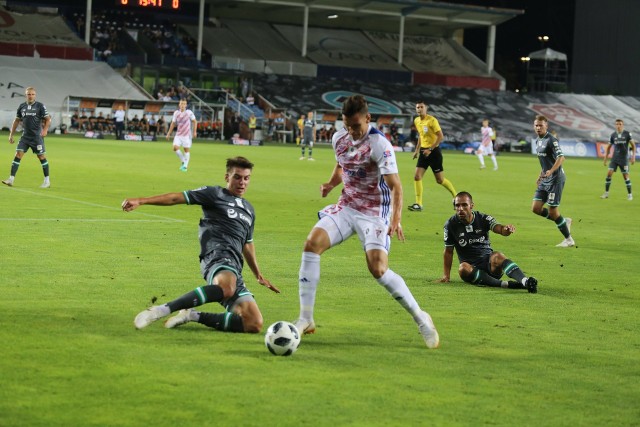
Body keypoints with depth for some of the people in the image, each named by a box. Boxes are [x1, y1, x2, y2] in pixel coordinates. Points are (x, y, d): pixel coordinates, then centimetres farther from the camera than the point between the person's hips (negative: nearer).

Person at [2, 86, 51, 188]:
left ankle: (47, 181, 10)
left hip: (37, 137, -3)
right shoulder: (22, 106, 8)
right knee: (18, 155, -6)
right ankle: (11, 179, -6)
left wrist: (45, 129, -20)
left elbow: (48, 119, -3)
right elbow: (16, 120, 16)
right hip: (25, 136, 4)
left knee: (42, 157, -1)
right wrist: (11, 134, 13)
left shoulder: (40, 106, -4)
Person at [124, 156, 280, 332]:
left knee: (254, 324, -11)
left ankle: (194, 316, -1)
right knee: (226, 288, -43)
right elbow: (177, 198, 1)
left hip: (234, 270, 7)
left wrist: (258, 275, 42)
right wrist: (140, 201, -9)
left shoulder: (249, 209, 28)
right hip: (218, 256, -7)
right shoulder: (215, 194, 9)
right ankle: (162, 310, -39)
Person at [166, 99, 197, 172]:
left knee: (187, 150, -1)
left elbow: (195, 121, 2)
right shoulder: (176, 113, 3)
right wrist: (169, 133, 11)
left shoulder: (189, 113, -6)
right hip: (178, 135, 3)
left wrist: (194, 132, -6)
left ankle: (185, 166, 11)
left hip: (187, 135, -2)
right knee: (175, 147, -13)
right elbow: (173, 123, 12)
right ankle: (183, 161, 7)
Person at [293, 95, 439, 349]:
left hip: (375, 213, -6)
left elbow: (395, 186, -22)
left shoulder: (379, 145, -18)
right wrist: (331, 183, 1)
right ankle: (306, 320, -9)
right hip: (346, 207, 6)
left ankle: (420, 319, 0)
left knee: (378, 270, -20)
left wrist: (396, 219, -35)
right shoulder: (339, 139, 3)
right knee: (312, 243, -15)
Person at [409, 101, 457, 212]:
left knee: (440, 180, 0)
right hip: (424, 151, 6)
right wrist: (417, 150, 19)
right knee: (417, 176, -7)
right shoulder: (416, 121, 8)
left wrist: (430, 149, -21)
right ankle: (418, 204, -3)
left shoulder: (432, 120, -14)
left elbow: (440, 136, -17)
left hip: (434, 151, -6)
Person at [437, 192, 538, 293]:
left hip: (489, 264, 0)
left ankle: (525, 281, -56)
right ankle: (505, 284, -48)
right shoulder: (451, 225, 0)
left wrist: (506, 229, -44)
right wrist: (446, 276, 1)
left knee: (497, 256, -33)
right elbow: (448, 251, 7)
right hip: (472, 269, 0)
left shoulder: (483, 219, 0)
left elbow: (499, 228, -19)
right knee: (463, 268, -34)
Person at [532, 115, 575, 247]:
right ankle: (564, 221, 19)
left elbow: (561, 157, -27)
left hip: (555, 179, -9)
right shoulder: (538, 141, 13)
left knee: (552, 211, -7)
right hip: (545, 180, 9)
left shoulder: (551, 140, -14)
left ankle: (569, 240, 7)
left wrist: (551, 171, -38)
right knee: (536, 208, 3)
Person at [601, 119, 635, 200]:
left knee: (626, 176, -3)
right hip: (615, 158, 2)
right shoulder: (613, 135, 3)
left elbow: (633, 145, 0)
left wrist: (633, 156, -8)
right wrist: (605, 158, 8)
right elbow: (609, 147, 12)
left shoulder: (627, 134, -4)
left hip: (624, 159, -2)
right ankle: (606, 193, 0)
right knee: (609, 173, -8)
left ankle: (630, 194, 10)